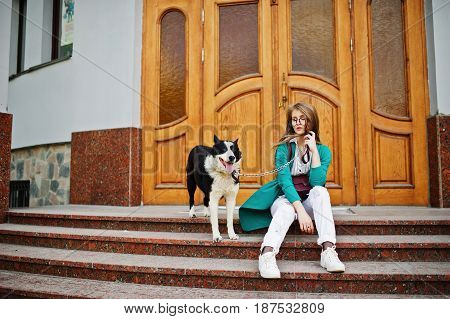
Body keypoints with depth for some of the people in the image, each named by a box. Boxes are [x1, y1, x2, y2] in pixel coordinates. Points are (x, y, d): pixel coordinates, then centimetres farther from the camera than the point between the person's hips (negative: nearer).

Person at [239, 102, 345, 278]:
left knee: (320, 191, -30)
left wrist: (314, 150, -16)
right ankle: (267, 254, -54)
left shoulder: (323, 150, 1)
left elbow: (317, 182, -15)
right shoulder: (284, 148, -6)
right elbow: (285, 182, -19)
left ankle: (328, 250, -40)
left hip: (309, 202, 2)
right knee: (286, 209, -36)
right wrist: (300, 211, -32)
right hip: (286, 199, -2)